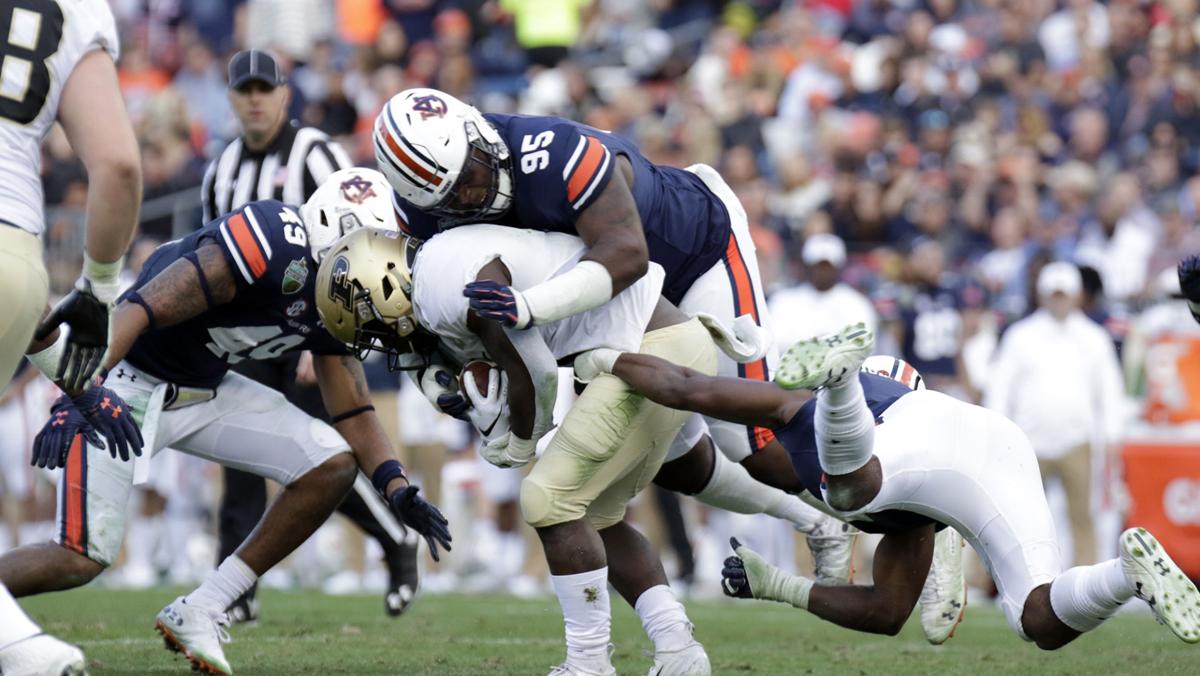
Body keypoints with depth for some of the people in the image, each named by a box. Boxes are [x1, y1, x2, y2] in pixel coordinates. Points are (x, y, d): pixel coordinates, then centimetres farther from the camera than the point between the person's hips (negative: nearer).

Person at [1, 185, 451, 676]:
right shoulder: (274, 246, -27)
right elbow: (141, 309, -33)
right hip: (128, 383, -9)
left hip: (204, 392, 9)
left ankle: (199, 614, 3)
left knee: (333, 466, -3)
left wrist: (398, 489, -7)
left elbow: (354, 415, 9)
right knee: (82, 560, -17)